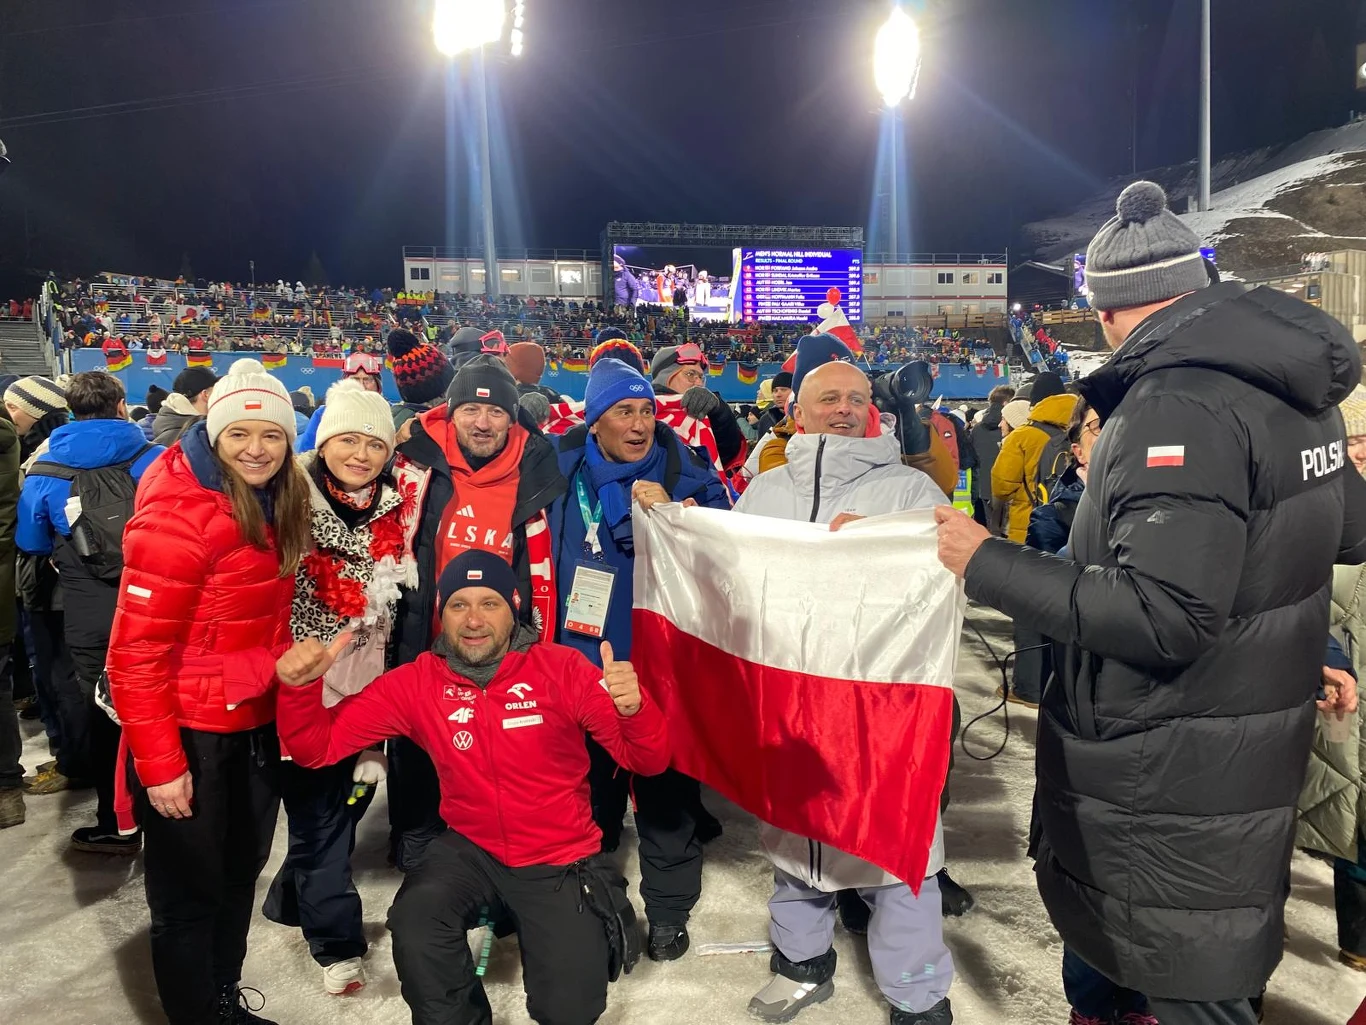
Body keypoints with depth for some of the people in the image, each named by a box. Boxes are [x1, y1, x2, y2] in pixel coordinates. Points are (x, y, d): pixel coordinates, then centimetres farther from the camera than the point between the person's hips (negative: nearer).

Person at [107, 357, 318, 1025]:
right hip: (189, 732, -8)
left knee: (240, 874, 23)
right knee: (189, 894, 9)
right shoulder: (179, 514, -21)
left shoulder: (276, 506, 2)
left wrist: (286, 699, 3)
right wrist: (160, 764, -19)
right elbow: (135, 651, -20)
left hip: (254, 722, 8)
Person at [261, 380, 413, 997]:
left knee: (350, 799, 16)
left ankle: (293, 900, 40)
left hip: (364, 690, 5)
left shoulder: (393, 512, 3)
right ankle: (337, 942, 17)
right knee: (318, 814, 3)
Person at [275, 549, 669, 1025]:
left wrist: (634, 709, -38)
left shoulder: (562, 669, -13)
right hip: (472, 851, 2)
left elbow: (647, 760, -15)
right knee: (414, 921, -28)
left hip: (560, 861, -1)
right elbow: (317, 746, -5)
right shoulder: (417, 682, -6)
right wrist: (300, 686, -26)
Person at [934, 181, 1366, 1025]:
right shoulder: (1290, 381, 3)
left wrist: (987, 565, -25)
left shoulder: (1178, 402, -27)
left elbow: (1163, 616, -33)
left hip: (1174, 787, -9)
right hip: (1251, 754, 10)